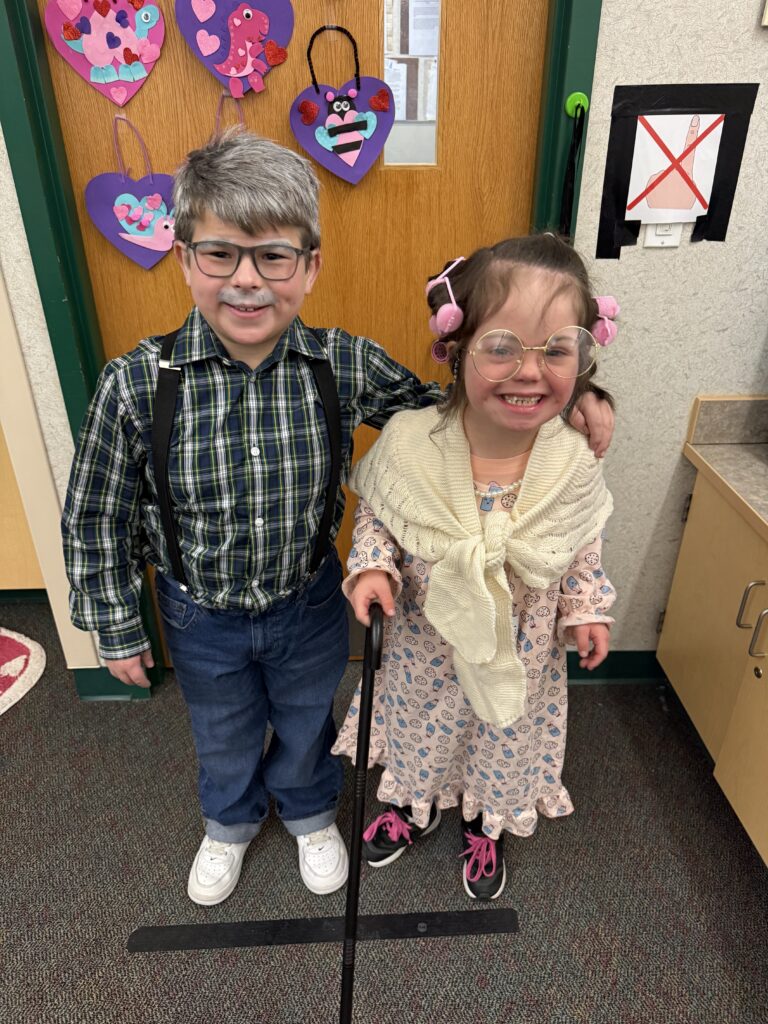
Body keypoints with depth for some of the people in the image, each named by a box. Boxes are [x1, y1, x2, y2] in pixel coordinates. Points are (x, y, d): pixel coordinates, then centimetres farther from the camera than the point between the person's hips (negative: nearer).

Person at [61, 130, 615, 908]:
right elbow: (95, 523, -11)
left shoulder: (348, 365, -21)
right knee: (224, 739, 28)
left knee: (307, 725, 29)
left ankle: (310, 813, 64)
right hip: (201, 618, 0)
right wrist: (117, 631, -1)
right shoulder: (135, 384, -25)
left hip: (309, 604, 1)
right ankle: (230, 823, 64)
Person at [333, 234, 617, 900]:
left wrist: (588, 609, -5)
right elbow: (375, 515, -7)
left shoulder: (575, 464, -21)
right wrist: (372, 566, -22)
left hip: (520, 653, 1)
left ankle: (486, 825, 61)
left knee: (504, 742, 26)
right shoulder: (406, 441, -27)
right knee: (420, 730, 27)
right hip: (424, 646, 0)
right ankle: (416, 807, 62)